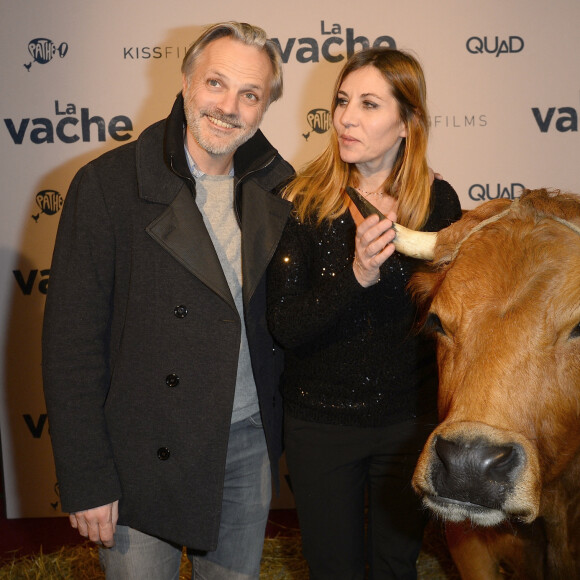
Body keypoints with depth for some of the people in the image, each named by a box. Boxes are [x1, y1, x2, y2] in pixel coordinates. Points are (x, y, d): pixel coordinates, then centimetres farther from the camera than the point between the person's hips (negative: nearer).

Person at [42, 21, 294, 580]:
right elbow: (70, 341, -13)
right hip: (143, 458, -4)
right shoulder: (108, 183, -12)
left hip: (249, 445, 4)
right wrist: (86, 480, -13)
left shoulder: (276, 190, 1)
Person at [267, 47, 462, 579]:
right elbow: (284, 326, -17)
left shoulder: (439, 201, -7)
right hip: (320, 421, -1)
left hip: (410, 420, 1)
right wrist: (357, 275, -31)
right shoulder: (305, 200, -11)